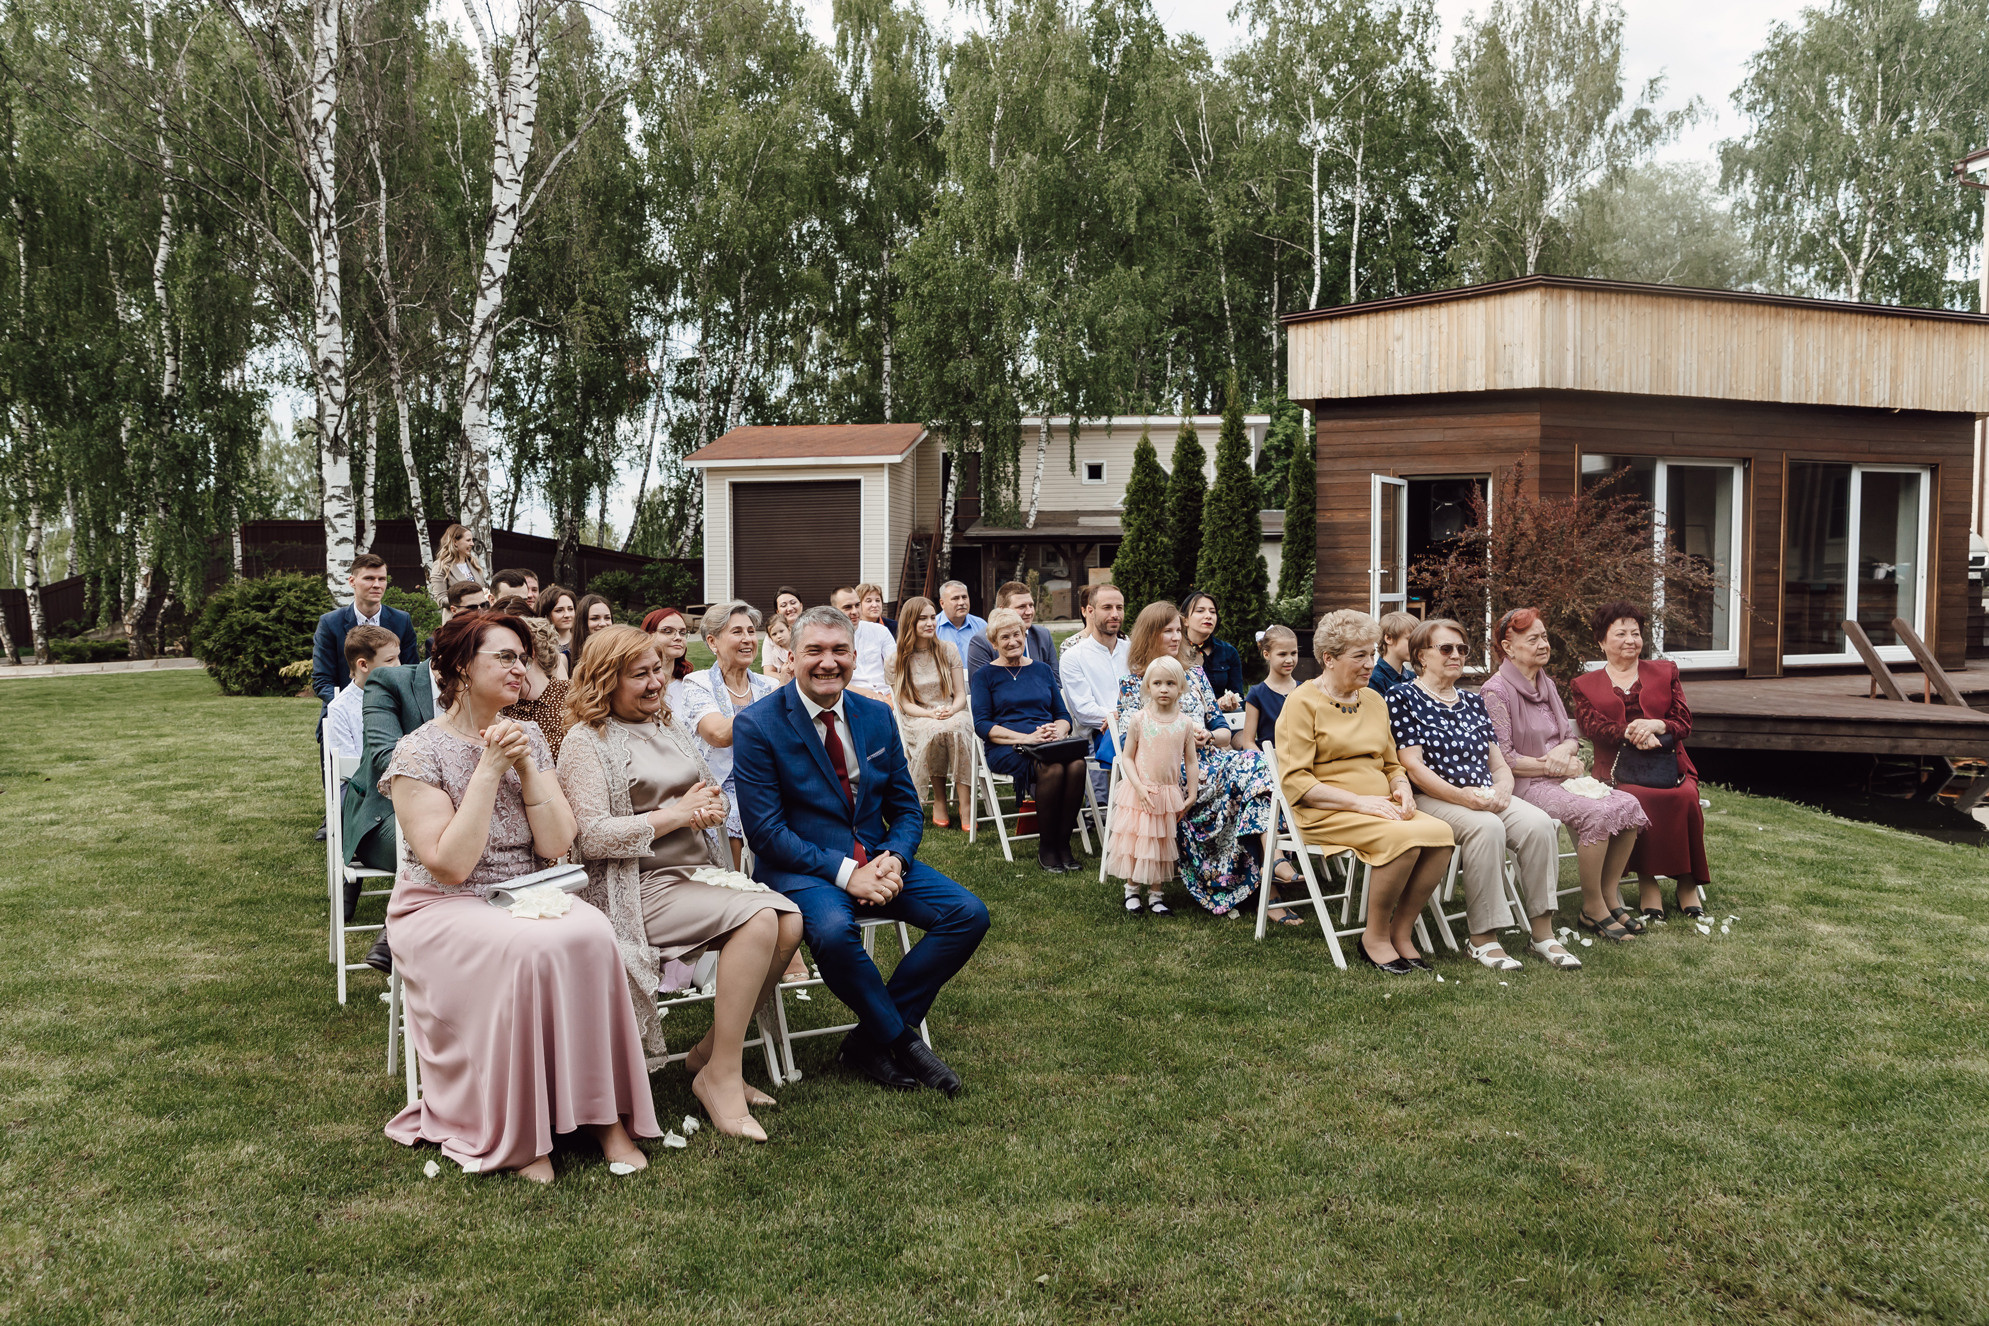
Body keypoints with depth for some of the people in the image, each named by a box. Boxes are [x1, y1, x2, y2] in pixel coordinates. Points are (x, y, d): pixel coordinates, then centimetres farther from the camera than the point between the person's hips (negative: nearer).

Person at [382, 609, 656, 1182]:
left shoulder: (528, 739, 9)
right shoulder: (419, 752, -7)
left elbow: (556, 845, -1)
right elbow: (450, 865, -17)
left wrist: (527, 766, -11)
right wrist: (489, 770, -17)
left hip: (527, 896, 5)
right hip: (445, 910, -4)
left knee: (592, 933, -28)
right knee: (529, 949, -34)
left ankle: (603, 1112, -19)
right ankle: (519, 1134, -20)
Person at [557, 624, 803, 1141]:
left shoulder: (668, 726, 20)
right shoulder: (587, 741, -3)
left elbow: (713, 795, 23)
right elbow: (591, 836, -14)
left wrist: (713, 808, -2)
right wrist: (677, 814, -15)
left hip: (699, 869, 7)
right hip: (640, 888, -7)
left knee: (789, 921, -18)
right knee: (757, 919, -29)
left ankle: (709, 1054, -3)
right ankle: (721, 1078, -18)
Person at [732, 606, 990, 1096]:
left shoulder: (877, 716, 8)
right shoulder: (757, 725, -8)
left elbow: (906, 808, 12)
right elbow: (765, 831, -12)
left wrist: (893, 859, -11)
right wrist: (844, 872, -22)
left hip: (878, 858, 5)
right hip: (800, 866, -5)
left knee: (969, 913, -14)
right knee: (832, 929, -37)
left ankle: (869, 1040, -6)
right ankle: (900, 1039, -10)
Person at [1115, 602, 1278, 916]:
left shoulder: (1195, 674, 23)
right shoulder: (1132, 684, 11)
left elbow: (1225, 731, 17)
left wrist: (1208, 737, -7)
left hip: (1206, 762, 4)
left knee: (1255, 762, -30)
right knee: (1252, 766, -31)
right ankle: (1272, 860, -34)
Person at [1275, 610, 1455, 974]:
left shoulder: (1373, 700, 18)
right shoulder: (1302, 703, -4)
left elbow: (1392, 764, 26)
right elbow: (1296, 781, -12)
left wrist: (1402, 789, 1)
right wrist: (1360, 801, -20)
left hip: (1380, 807, 7)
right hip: (1325, 814, -7)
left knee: (1441, 833, -23)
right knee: (1403, 838, -32)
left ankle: (1401, 932, -8)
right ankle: (1375, 937, -12)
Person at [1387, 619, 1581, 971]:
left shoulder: (1472, 702, 22)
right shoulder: (1403, 698, 2)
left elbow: (1498, 762, 18)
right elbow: (1412, 765, -9)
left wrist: (1502, 789, -6)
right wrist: (1460, 795, -21)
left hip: (1485, 797, 6)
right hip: (1432, 798, -6)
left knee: (1538, 823, -22)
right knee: (1487, 827, -34)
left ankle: (1542, 931, -18)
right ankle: (1483, 938, -26)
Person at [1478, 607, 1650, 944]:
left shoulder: (1547, 685, 16)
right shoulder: (1496, 691, -9)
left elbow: (1572, 738, 16)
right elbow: (1503, 758, -15)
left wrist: (1564, 751, -8)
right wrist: (1554, 767, -12)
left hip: (1561, 778, 8)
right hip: (1524, 786, -8)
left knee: (1628, 805, -15)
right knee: (1597, 813, -29)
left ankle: (1610, 898, -3)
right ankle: (1593, 911, -14)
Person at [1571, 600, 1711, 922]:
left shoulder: (1665, 672, 22)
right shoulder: (1585, 685, 17)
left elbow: (1684, 723, 10)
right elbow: (1591, 726, -2)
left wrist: (1655, 726, -12)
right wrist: (1632, 735, -19)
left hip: (1669, 765, 2)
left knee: (1687, 798, -32)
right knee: (1636, 799, -36)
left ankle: (1688, 883, -19)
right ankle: (1646, 882, -27)